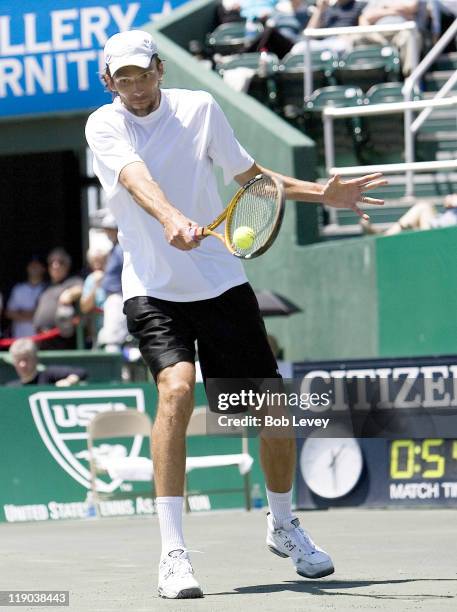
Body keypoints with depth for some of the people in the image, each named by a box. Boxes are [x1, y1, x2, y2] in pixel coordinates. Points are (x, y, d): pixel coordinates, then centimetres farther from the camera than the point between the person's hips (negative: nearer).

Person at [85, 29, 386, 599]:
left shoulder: (199, 108, 2)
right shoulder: (104, 126, -6)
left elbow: (248, 175, 16)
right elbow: (135, 178, -27)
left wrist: (322, 193, 9)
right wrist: (171, 218, -46)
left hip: (222, 283, 3)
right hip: (153, 290, -3)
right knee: (176, 388, -28)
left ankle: (282, 526, 32)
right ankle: (172, 554, -25)